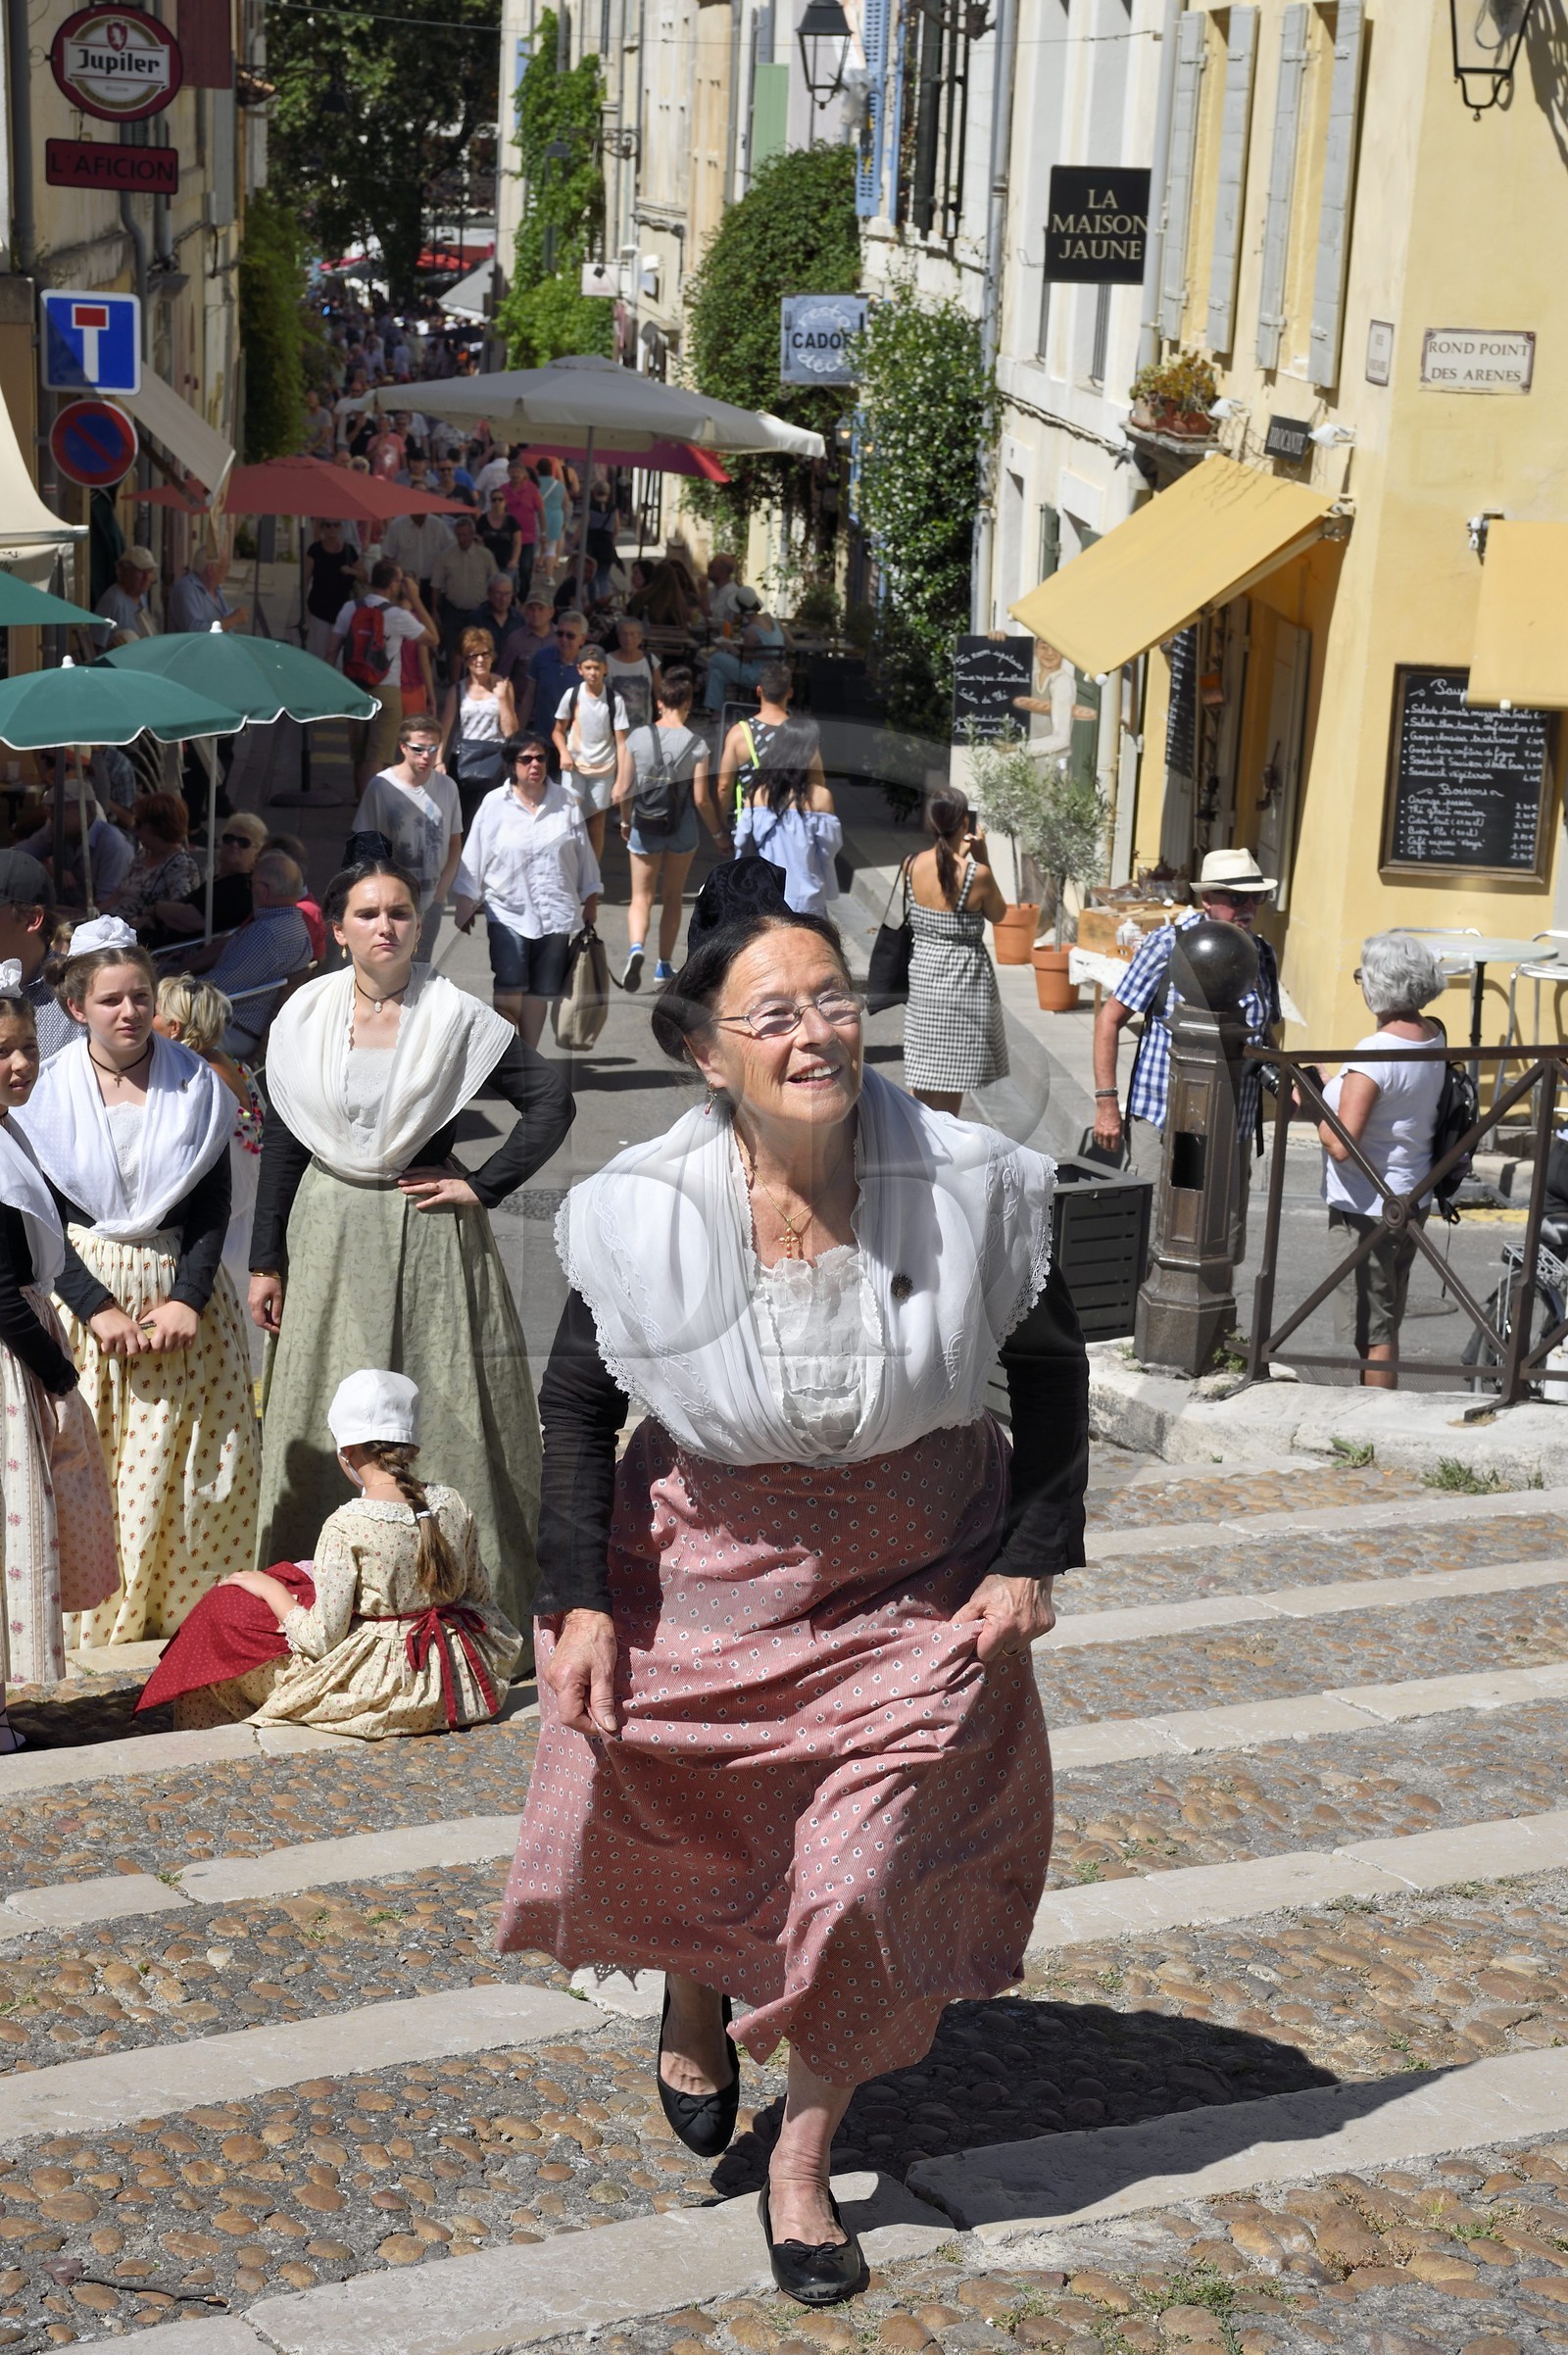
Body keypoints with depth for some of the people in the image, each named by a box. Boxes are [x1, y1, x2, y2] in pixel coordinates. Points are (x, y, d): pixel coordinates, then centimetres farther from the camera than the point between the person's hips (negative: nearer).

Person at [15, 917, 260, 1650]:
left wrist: (188, 1297, -11)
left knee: (200, 1456, 0)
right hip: (84, 1291, -1)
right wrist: (97, 1309, -13)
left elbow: (213, 1206, 2)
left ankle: (188, 1606, 13)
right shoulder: (48, 1093, -2)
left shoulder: (195, 1086, 3)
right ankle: (95, 1614, 8)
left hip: (182, 1289, 1)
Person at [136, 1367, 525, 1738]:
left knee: (227, 1607, 10)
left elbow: (321, 1639, -20)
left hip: (375, 1681, -6)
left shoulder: (346, 1528, -23)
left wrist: (271, 1589, -3)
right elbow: (478, 1591, 6)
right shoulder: (453, 1505, -7)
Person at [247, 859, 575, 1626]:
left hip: (428, 1240, -2)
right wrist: (266, 1261, 4)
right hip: (329, 1238, 2)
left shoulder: (455, 1017, -5)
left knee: (443, 1414, -2)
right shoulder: (305, 1016, 2)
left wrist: (482, 1186, -8)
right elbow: (280, 1144, 6)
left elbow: (551, 1100, -4)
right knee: (330, 1423, 6)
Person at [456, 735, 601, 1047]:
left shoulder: (565, 802, 3)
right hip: (508, 913, -2)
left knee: (540, 992, 8)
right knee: (508, 992, -13)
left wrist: (590, 902, 12)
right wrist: (466, 907, 5)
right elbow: (473, 861, 3)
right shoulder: (494, 805, -2)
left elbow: (584, 854, 11)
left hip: (556, 913, 2)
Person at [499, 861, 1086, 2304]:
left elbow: (1050, 1369, -2)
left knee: (867, 1884, -3)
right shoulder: (643, 1214, -19)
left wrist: (1034, 1559, -6)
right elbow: (579, 1399, -4)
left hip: (919, 1577, 0)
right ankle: (695, 2012, 55)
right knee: (677, 1834, 17)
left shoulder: (969, 1185, -19)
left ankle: (804, 2167, 21)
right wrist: (581, 1600, -8)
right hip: (707, 1567, 1)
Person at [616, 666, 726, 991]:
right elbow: (701, 798, -10)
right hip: (681, 829, 0)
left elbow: (623, 791, -4)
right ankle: (664, 965, 25)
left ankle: (636, 949, -19)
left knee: (642, 897, 9)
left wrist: (626, 822, 15)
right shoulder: (696, 744, -11)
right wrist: (719, 834, 3)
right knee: (672, 898, 17)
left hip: (644, 827, 0)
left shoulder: (638, 737, -7)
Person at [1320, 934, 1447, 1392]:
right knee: (1385, 1328, 20)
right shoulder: (1433, 1038, 2)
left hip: (1367, 1210, -9)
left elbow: (1341, 1145, -27)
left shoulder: (1373, 1057, -24)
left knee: (1371, 1333, 1)